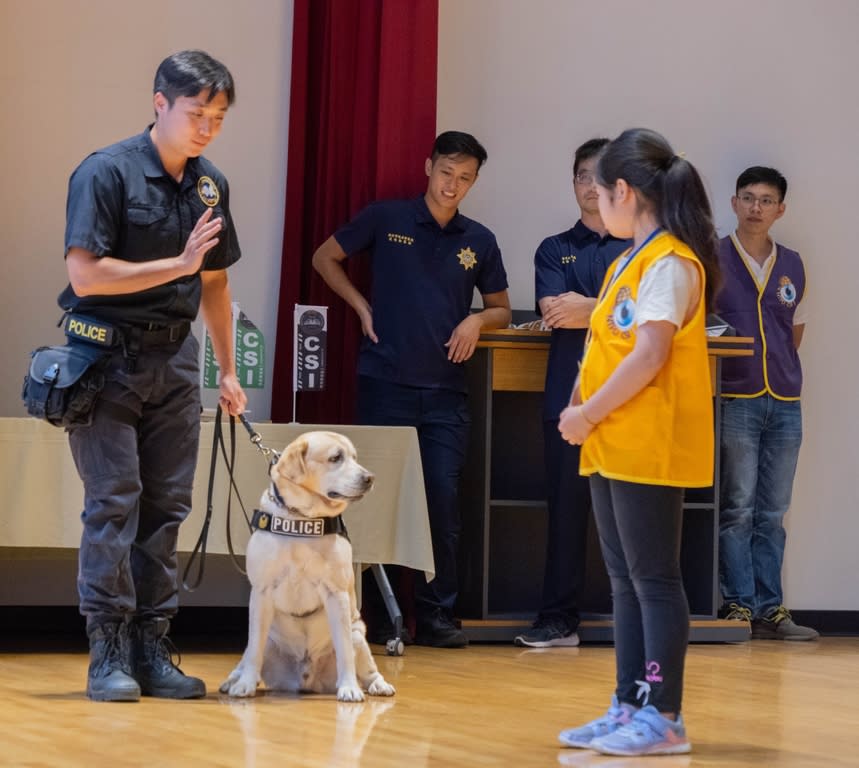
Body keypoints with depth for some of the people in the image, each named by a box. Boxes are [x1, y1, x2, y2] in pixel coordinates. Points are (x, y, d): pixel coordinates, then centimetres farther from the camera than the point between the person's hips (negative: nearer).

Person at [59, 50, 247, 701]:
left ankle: (151, 649, 10)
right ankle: (108, 654, -3)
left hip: (175, 356, 6)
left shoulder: (210, 185, 10)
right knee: (114, 500, -8)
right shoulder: (107, 172, -10)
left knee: (167, 505, 5)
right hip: (108, 353, -6)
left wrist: (228, 371, 19)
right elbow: (86, 275, -17)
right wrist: (177, 265, -18)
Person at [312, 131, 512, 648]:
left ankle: (436, 614, 7)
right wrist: (361, 306, 0)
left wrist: (477, 320, -3)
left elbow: (502, 309, 18)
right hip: (385, 384, -2)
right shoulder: (386, 218, 1)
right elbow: (326, 258, 11)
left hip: (447, 391, 2)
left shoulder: (479, 241, 9)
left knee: (444, 500, -1)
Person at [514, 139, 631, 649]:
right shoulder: (555, 249, 15)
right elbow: (553, 310, -3)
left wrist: (586, 308, -5)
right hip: (570, 394, 1)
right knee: (566, 505, 1)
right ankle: (559, 620, 5)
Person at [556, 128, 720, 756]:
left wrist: (588, 414, -14)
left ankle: (663, 718, -1)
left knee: (653, 580, -5)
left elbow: (648, 356, -21)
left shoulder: (670, 263, -14)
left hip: (651, 450, -9)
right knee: (626, 581, 11)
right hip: (612, 447, 10)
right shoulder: (631, 261, 15)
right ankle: (630, 707, 17)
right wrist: (584, 412, 6)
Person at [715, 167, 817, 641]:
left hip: (784, 403, 4)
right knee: (737, 509, -4)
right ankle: (738, 605, 0)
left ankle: (769, 609, 9)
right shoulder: (712, 259, -1)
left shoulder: (792, 266, 11)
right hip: (735, 401, -4)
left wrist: (779, 369, 10)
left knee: (772, 512, 6)